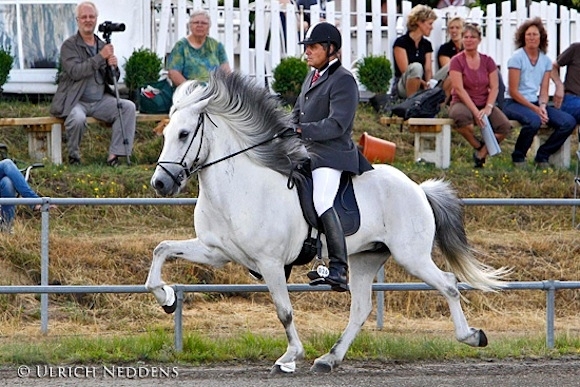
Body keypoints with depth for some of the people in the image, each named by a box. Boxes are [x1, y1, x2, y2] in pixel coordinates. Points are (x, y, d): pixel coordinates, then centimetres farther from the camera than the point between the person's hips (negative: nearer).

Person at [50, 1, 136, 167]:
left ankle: (114, 154, -16)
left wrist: (113, 67, -10)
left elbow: (112, 80, 13)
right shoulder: (69, 46, -4)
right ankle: (73, 156, -8)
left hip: (100, 100, 5)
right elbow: (75, 72, -21)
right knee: (78, 118, -36)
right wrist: (100, 57, -23)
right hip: (75, 102, -5)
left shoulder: (103, 45, 12)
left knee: (128, 107, -17)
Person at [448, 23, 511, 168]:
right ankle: (479, 146, -14)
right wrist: (475, 112, -21)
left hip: (484, 104, 4)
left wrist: (488, 108, -16)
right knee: (461, 117, -42)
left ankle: (481, 155, -5)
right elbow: (459, 89, -12)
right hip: (462, 103, -4)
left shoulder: (487, 61, 9)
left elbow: (494, 87, 2)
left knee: (505, 126, -24)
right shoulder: (457, 61, -3)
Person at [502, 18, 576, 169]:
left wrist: (542, 106, -14)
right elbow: (513, 92, -11)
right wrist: (535, 109, -16)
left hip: (535, 103, 6)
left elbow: (544, 91, 9)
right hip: (514, 104, -6)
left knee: (569, 122, -15)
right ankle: (518, 157, -13)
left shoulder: (545, 61, 9)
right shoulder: (517, 58, -8)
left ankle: (542, 156, 0)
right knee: (534, 121, -39)